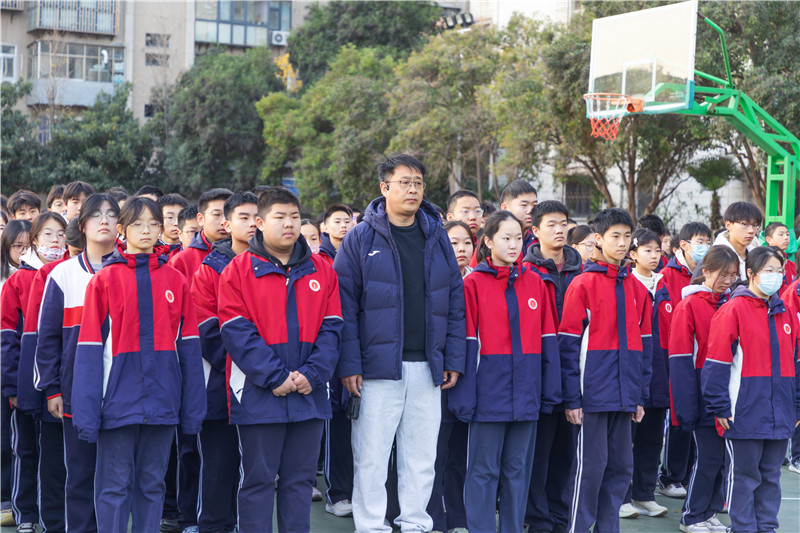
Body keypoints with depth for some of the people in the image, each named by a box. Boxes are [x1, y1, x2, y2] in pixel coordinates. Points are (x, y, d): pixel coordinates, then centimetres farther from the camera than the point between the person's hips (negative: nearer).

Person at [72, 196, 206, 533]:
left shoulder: (176, 281, 6)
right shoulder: (104, 280, -1)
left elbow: (188, 348, 8)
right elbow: (90, 349, -4)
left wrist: (193, 407, 5)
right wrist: (85, 412, -9)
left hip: (162, 401, 3)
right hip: (118, 400, -2)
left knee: (152, 483, 10)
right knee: (114, 485, 2)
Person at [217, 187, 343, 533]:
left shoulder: (321, 270, 9)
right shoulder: (239, 270, -2)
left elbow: (331, 327, 4)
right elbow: (237, 332, -9)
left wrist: (312, 374, -10)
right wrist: (275, 377, -15)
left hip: (309, 395, 3)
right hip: (258, 395, -3)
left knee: (300, 478, 10)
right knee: (258, 480, 4)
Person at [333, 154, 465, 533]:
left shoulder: (437, 237, 11)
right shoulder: (361, 239, 0)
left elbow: (455, 302, 12)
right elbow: (344, 306, -3)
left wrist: (453, 359, 5)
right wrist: (349, 365, -10)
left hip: (427, 367, 3)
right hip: (378, 368, -3)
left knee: (422, 458, 9)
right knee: (371, 457, -1)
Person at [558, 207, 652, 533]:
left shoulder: (637, 289, 12)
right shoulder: (583, 284, -5)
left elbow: (643, 344, 15)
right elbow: (568, 344, -7)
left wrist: (641, 395, 11)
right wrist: (571, 397, -11)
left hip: (624, 395, 6)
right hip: (593, 393, -6)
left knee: (621, 465, 9)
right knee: (590, 464, -3)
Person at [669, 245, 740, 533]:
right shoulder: (689, 305, -9)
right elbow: (680, 359, -11)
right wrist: (686, 405, -15)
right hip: (703, 398, -5)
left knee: (720, 457, 8)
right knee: (708, 457, -3)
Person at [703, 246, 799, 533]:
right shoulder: (734, 310, -8)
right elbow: (716, 363, -10)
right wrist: (720, 408, -11)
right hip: (744, 412, -6)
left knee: (771, 475, 13)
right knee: (744, 475, 3)